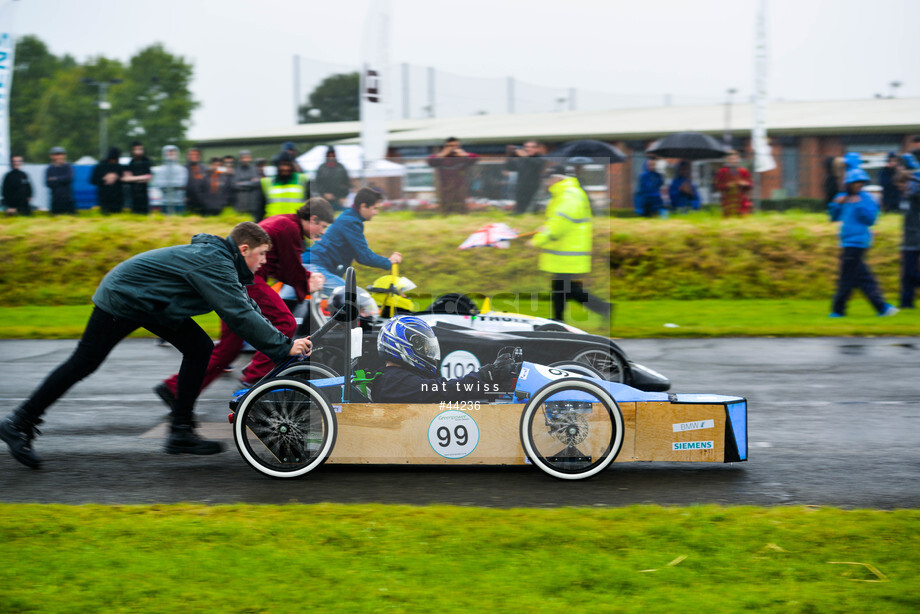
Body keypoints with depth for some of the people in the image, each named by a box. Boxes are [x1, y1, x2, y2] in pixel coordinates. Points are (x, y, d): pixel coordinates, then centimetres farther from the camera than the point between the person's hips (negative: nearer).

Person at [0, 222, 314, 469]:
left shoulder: (218, 258, 3)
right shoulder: (213, 263, -28)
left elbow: (248, 305, 8)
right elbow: (239, 314, -33)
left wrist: (282, 338, -1)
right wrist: (283, 346, -28)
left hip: (151, 302, 10)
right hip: (122, 298, -10)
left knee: (199, 347, -1)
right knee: (84, 363, -4)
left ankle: (181, 431, 0)